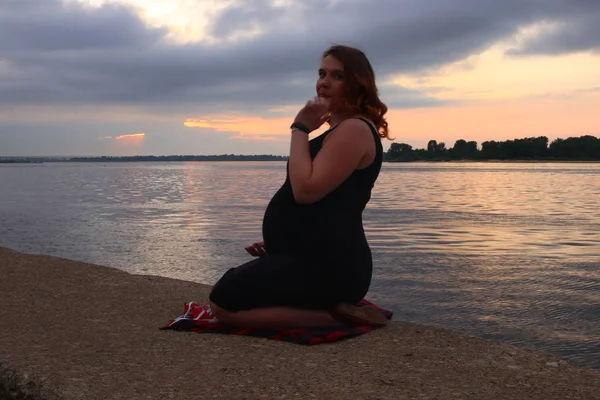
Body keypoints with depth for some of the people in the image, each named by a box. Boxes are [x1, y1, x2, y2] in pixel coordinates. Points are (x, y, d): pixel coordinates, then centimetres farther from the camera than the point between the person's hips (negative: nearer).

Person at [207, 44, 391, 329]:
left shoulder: (355, 129, -14)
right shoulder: (340, 131, 20)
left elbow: (306, 190, -25)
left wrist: (301, 128, -16)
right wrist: (279, 242, 19)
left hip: (329, 265, -11)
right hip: (318, 258, 11)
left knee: (223, 303, -15)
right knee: (234, 282, 27)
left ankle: (334, 314, -12)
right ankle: (335, 305, 10)